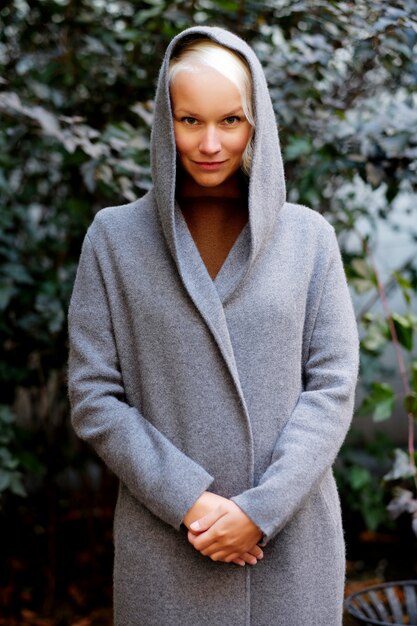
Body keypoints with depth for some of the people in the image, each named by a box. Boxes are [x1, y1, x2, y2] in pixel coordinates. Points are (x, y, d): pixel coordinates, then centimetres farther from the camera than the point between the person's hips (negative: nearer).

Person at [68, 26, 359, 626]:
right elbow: (94, 397, -3)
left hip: (292, 538, 1)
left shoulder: (308, 235, 2)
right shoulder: (115, 236, 0)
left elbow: (332, 386, -2)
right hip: (167, 544, -1)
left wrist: (260, 510, -12)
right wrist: (190, 502, -12)